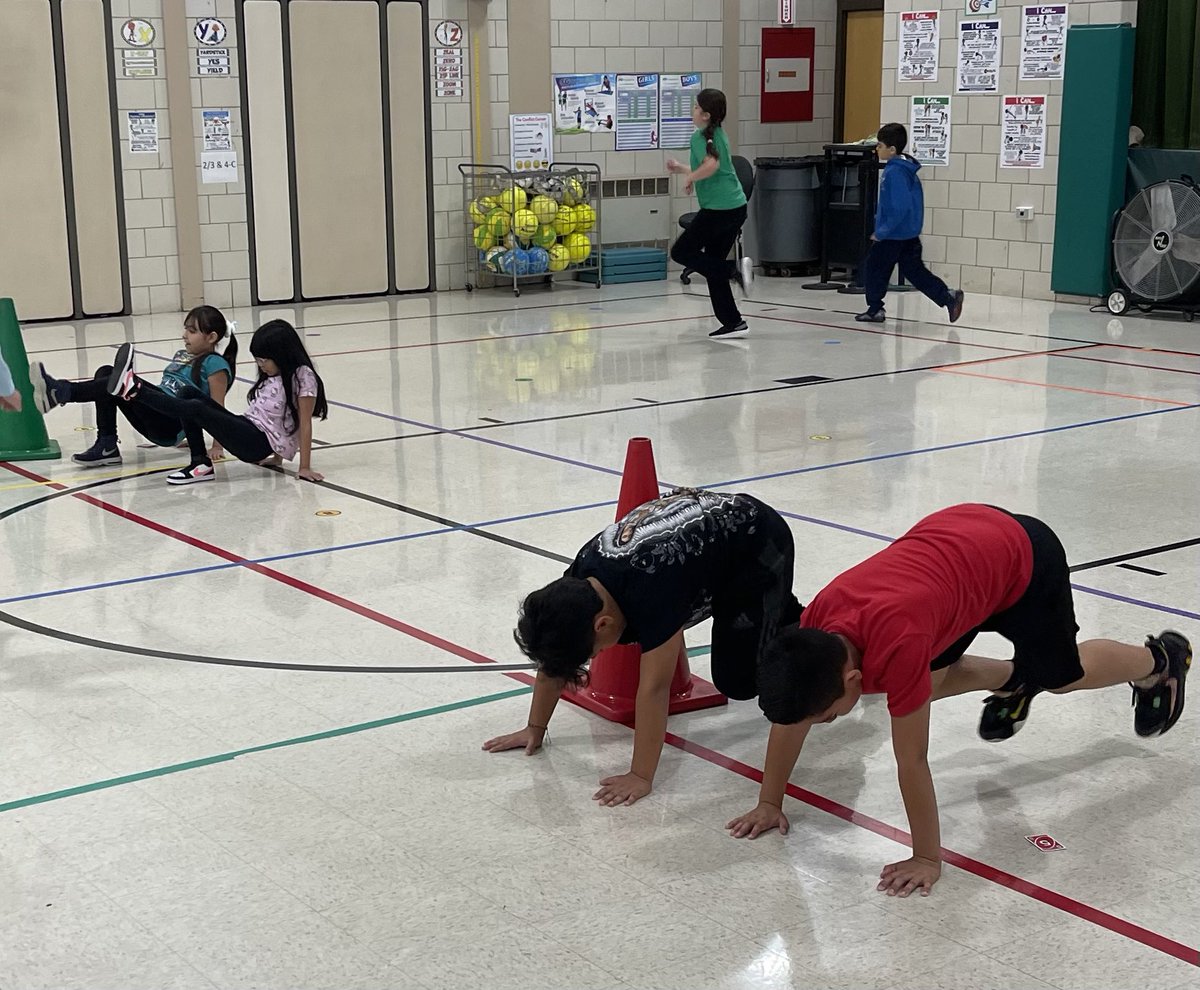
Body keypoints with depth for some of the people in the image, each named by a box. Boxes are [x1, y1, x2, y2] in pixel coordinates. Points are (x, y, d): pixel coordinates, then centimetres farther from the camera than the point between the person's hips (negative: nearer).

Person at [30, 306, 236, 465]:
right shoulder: (182, 355, 23)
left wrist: (217, 447, -13)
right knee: (106, 373, -4)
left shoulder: (214, 364, -4)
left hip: (172, 427, -9)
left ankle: (62, 392, -39)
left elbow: (217, 408, -9)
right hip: (154, 420, 9)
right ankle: (106, 445, -15)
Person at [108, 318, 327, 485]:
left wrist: (305, 467, -15)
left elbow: (305, 424, -13)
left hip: (262, 442, -9)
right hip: (246, 430, 9)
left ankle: (134, 389, -23)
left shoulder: (302, 377, -11)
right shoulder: (272, 375, 17)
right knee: (189, 393, -5)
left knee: (197, 409, -25)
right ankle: (200, 463, -12)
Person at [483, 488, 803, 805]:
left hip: (760, 546, -7)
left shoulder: (651, 592, -42)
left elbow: (653, 688, -39)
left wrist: (641, 777, -35)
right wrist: (535, 728, -1)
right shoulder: (578, 581, -20)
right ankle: (785, 614, 40)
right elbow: (553, 653, -6)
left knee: (738, 681, -8)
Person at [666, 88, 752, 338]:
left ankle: (734, 270, -11)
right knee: (713, 263, 14)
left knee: (681, 252, 3)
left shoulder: (701, 137, -10)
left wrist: (689, 178, -14)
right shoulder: (718, 134, 18)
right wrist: (681, 169, 28)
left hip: (718, 209, -9)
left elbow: (711, 165, -29)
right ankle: (733, 322, 11)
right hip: (736, 207, 9)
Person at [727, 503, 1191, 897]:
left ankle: (1161, 660, 46)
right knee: (925, 681, 6)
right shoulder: (814, 625, -22)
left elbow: (911, 762, -31)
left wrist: (928, 859, -22)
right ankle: (1013, 681, 35)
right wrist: (769, 803, -1)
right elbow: (788, 713, -7)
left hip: (1022, 555, -5)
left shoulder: (895, 647, -40)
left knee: (1063, 675, 17)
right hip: (954, 529, 5)